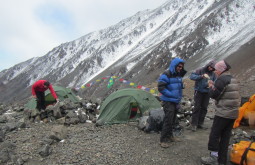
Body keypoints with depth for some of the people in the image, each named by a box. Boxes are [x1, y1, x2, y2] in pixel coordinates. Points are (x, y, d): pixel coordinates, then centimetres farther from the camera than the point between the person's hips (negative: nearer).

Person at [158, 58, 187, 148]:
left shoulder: (179, 75, 11)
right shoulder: (167, 74, -16)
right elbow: (160, 87, -22)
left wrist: (179, 96, 11)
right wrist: (171, 95, -20)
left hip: (176, 101, 8)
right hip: (168, 102, -8)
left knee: (172, 120, 16)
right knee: (168, 120, -9)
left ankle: (169, 136, 31)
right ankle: (163, 140, 1)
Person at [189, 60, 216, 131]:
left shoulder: (213, 74, 5)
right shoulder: (200, 70, -8)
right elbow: (192, 76, -19)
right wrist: (202, 76, -31)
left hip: (207, 93, 5)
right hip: (199, 92, -5)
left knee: (204, 108, 7)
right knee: (197, 108, -6)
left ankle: (200, 123, 17)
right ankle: (193, 124, 1)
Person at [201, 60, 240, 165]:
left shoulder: (222, 79, -14)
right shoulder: (232, 79, 15)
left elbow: (213, 94, -14)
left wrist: (211, 87, 3)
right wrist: (214, 85, 10)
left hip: (223, 113, -9)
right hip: (233, 113, 9)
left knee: (214, 135, 1)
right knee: (225, 137, 12)